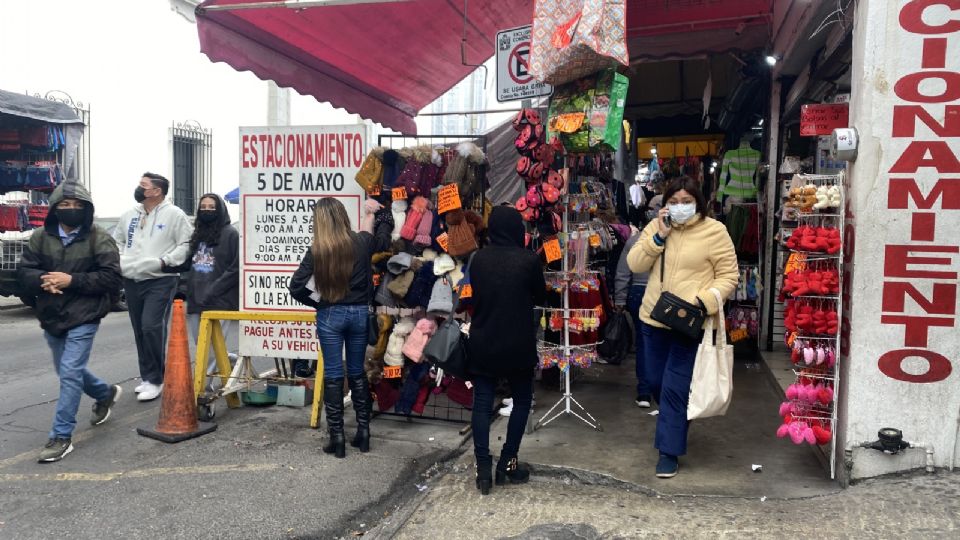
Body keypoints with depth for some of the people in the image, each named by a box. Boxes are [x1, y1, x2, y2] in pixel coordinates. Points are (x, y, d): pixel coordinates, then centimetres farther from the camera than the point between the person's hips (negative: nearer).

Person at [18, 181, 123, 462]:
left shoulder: (99, 238, -10)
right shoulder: (40, 236, 3)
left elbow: (112, 278, -15)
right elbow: (25, 271, 3)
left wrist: (72, 280, -23)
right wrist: (43, 280, -19)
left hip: (83, 318, -6)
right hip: (51, 317, 6)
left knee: (70, 373, -11)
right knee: (68, 371, 20)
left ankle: (61, 436, -2)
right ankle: (106, 393, 47)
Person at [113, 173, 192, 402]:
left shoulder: (174, 215, -5)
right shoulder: (129, 215, 15)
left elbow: (186, 244, -8)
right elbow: (117, 241, 26)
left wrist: (165, 261, -18)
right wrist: (119, 260, 8)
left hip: (160, 282, -7)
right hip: (132, 282, 7)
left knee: (151, 327, -17)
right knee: (140, 331, 12)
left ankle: (155, 379, -5)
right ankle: (147, 377, 23)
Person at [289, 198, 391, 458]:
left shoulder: (317, 251, -10)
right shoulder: (362, 242, -5)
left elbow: (296, 287, -10)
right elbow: (384, 236, 18)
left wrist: (316, 301, 6)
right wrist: (378, 212, 31)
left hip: (330, 316, -2)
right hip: (359, 313, 3)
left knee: (333, 376, 5)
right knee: (357, 373, 15)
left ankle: (337, 438, 8)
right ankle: (363, 432, 20)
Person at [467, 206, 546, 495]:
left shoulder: (478, 259, -3)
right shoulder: (529, 260, -12)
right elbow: (540, 296, 3)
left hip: (482, 344, 2)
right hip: (518, 346, -2)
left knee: (482, 403, 9)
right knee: (521, 400, 16)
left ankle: (483, 468, 6)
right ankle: (508, 462, 15)